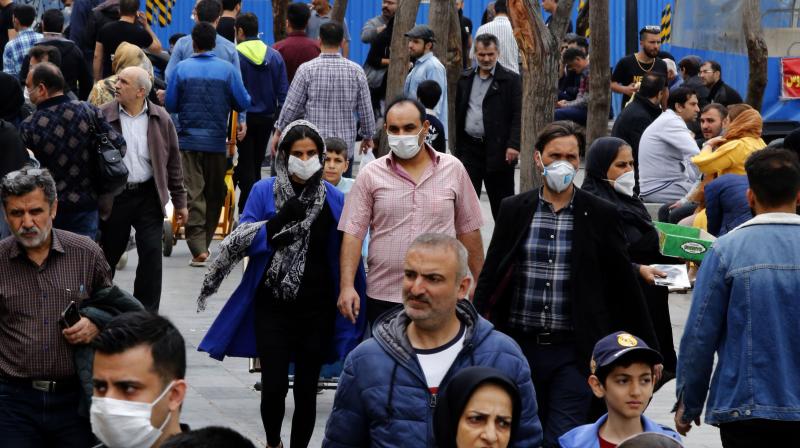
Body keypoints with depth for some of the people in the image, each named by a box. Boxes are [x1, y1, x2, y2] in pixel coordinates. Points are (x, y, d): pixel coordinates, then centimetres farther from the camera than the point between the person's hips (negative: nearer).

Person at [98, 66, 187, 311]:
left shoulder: (160, 119, 2)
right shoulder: (103, 116, -3)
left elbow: (173, 162, 8)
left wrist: (179, 201, 7)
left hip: (148, 196, 1)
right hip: (113, 196, 0)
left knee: (151, 254, -6)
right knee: (108, 254, 11)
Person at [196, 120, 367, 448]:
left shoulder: (334, 199, 0)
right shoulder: (264, 191, 0)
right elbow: (241, 243, -6)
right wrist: (280, 220, -19)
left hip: (316, 307, 1)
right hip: (273, 305, -1)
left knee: (306, 389, 5)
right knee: (274, 386, -5)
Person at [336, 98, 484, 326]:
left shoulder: (453, 169, 5)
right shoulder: (370, 175, 1)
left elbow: (468, 230, 10)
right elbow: (353, 233, -2)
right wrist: (347, 286, -12)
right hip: (383, 297, 0)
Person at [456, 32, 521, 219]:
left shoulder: (511, 80, -3)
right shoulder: (465, 79, 12)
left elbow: (518, 115, -8)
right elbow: (458, 112, 15)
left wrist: (513, 145, -17)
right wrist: (456, 145, 10)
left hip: (498, 149, -4)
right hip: (469, 147, 4)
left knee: (501, 202, 6)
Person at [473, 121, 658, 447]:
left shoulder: (600, 215, 2)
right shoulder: (513, 210, 6)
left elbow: (624, 285, 5)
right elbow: (489, 277, 9)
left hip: (573, 351, -2)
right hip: (519, 347, 2)